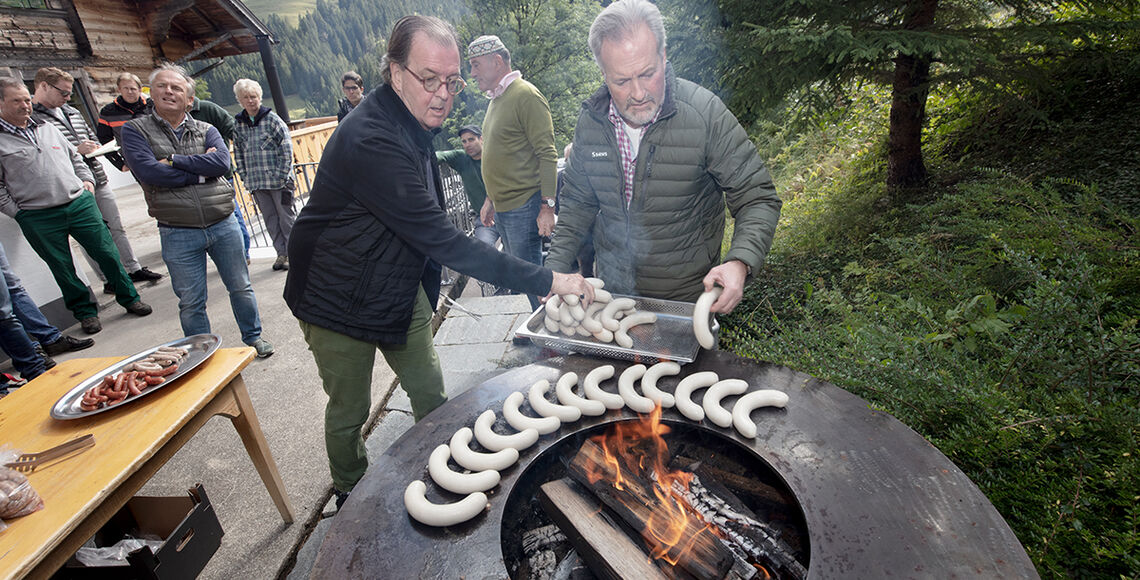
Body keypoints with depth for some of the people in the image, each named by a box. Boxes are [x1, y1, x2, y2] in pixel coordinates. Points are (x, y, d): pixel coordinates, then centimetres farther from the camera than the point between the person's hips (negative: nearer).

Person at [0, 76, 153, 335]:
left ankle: (129, 298, 16)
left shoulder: (47, 128, 13)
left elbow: (74, 156, 24)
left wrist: (86, 179, 11)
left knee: (107, 253, 3)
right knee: (63, 269, 6)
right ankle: (85, 311, 19)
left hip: (80, 203, 3)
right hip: (38, 219, -3)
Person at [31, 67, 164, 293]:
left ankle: (134, 269, 23)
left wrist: (95, 147, 4)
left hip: (99, 180, 7)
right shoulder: (30, 117, -11)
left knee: (117, 228, 13)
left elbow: (92, 137, 24)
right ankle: (109, 281, 11)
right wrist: (75, 150, -20)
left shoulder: (71, 112, 13)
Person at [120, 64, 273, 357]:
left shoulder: (206, 130, 7)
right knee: (190, 303, 8)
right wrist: (201, 170, -10)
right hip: (177, 233, -1)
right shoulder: (135, 131, 3)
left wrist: (172, 161, -13)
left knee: (240, 287, 12)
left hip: (223, 224, 1)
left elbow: (222, 162, -12)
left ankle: (253, 337, 31)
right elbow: (148, 172, -14)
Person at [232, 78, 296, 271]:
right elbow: (238, 154, 16)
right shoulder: (238, 125, 11)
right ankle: (282, 253, 18)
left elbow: (287, 149, -6)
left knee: (287, 218, 0)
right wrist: (245, 177, 7)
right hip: (256, 183, 5)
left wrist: (282, 176, -11)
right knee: (270, 220, 9)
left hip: (278, 181, -4)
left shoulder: (272, 119, -2)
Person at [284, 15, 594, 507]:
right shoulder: (371, 142, -31)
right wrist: (547, 281, -38)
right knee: (349, 411, 10)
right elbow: (442, 241, -37)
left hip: (402, 291, 8)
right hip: (340, 303, -7)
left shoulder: (415, 125, 1)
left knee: (431, 395, 12)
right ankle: (350, 498, 37)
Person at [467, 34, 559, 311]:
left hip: (523, 208, -9)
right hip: (502, 207, 9)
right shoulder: (496, 99, 18)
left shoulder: (526, 95, -10)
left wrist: (547, 206, -21)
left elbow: (547, 155, -16)